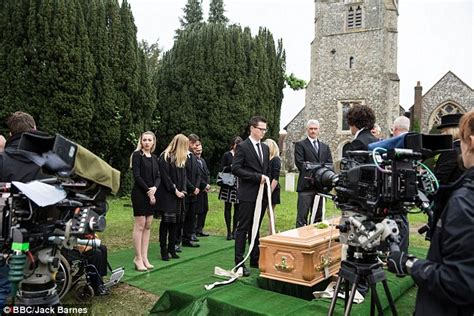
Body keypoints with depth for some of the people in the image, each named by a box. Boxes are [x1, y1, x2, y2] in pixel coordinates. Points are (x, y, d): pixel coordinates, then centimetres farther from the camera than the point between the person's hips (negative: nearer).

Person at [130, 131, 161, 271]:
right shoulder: (137, 155, -4)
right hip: (139, 194, -6)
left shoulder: (154, 158, 14)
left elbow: (158, 176, 10)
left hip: (151, 194, 6)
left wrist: (154, 188, -10)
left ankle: (144, 257, 13)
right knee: (140, 225, -4)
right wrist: (148, 191, -13)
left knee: (148, 226, 7)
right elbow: (137, 176, -12)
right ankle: (138, 258, 3)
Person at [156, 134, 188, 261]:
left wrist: (183, 190, 0)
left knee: (175, 221, 8)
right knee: (166, 221, -3)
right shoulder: (165, 157, -9)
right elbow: (165, 177, -13)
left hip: (178, 195, 7)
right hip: (167, 195, -7)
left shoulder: (182, 158, 14)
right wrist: (175, 191, -12)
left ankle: (171, 248, 16)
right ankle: (163, 250, 5)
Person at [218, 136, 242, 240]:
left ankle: (234, 231, 14)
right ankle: (229, 231, 9)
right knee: (228, 207, 2)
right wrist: (232, 166, -15)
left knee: (237, 208, 4)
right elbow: (222, 169, -3)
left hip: (239, 184, 3)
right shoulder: (227, 155, 3)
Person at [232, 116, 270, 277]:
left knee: (255, 228, 13)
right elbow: (236, 169, -15)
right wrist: (257, 177, -17)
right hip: (247, 194, -6)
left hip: (262, 194, 7)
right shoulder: (242, 147, -7)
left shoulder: (265, 148, 14)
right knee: (243, 228, -2)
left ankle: (255, 260, 22)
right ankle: (239, 262, 5)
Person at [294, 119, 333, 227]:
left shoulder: (325, 147, 18)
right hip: (306, 186, -5)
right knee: (302, 216, -4)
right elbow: (300, 164, -9)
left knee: (318, 216, 11)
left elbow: (330, 165, 8)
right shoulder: (300, 145, 3)